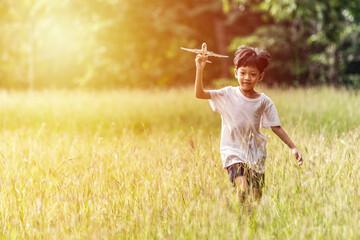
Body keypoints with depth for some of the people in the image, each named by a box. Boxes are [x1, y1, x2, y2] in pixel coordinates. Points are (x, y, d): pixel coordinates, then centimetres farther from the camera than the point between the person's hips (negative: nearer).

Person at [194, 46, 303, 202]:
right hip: (233, 151, -2)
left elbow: (275, 127, 6)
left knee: (255, 198, 3)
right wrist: (200, 70, -21)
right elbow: (199, 94, -10)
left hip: (255, 154, 2)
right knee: (242, 189, -23)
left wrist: (292, 147, 1)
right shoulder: (228, 95, -4)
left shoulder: (264, 101, -1)